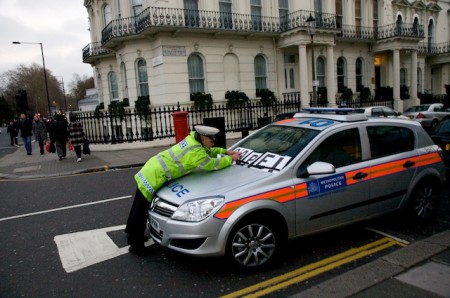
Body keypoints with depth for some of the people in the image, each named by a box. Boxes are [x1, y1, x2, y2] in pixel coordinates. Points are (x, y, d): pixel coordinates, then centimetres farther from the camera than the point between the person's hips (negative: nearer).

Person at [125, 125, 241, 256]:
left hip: (151, 170, 10)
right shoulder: (196, 152, -22)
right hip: (153, 176, -10)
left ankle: (131, 232, 43)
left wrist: (226, 151, 12)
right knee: (140, 212, 2)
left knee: (138, 208, 25)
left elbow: (208, 152, 21)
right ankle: (136, 246, 13)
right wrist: (230, 159, -3)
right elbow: (213, 164, -16)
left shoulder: (193, 139, 6)